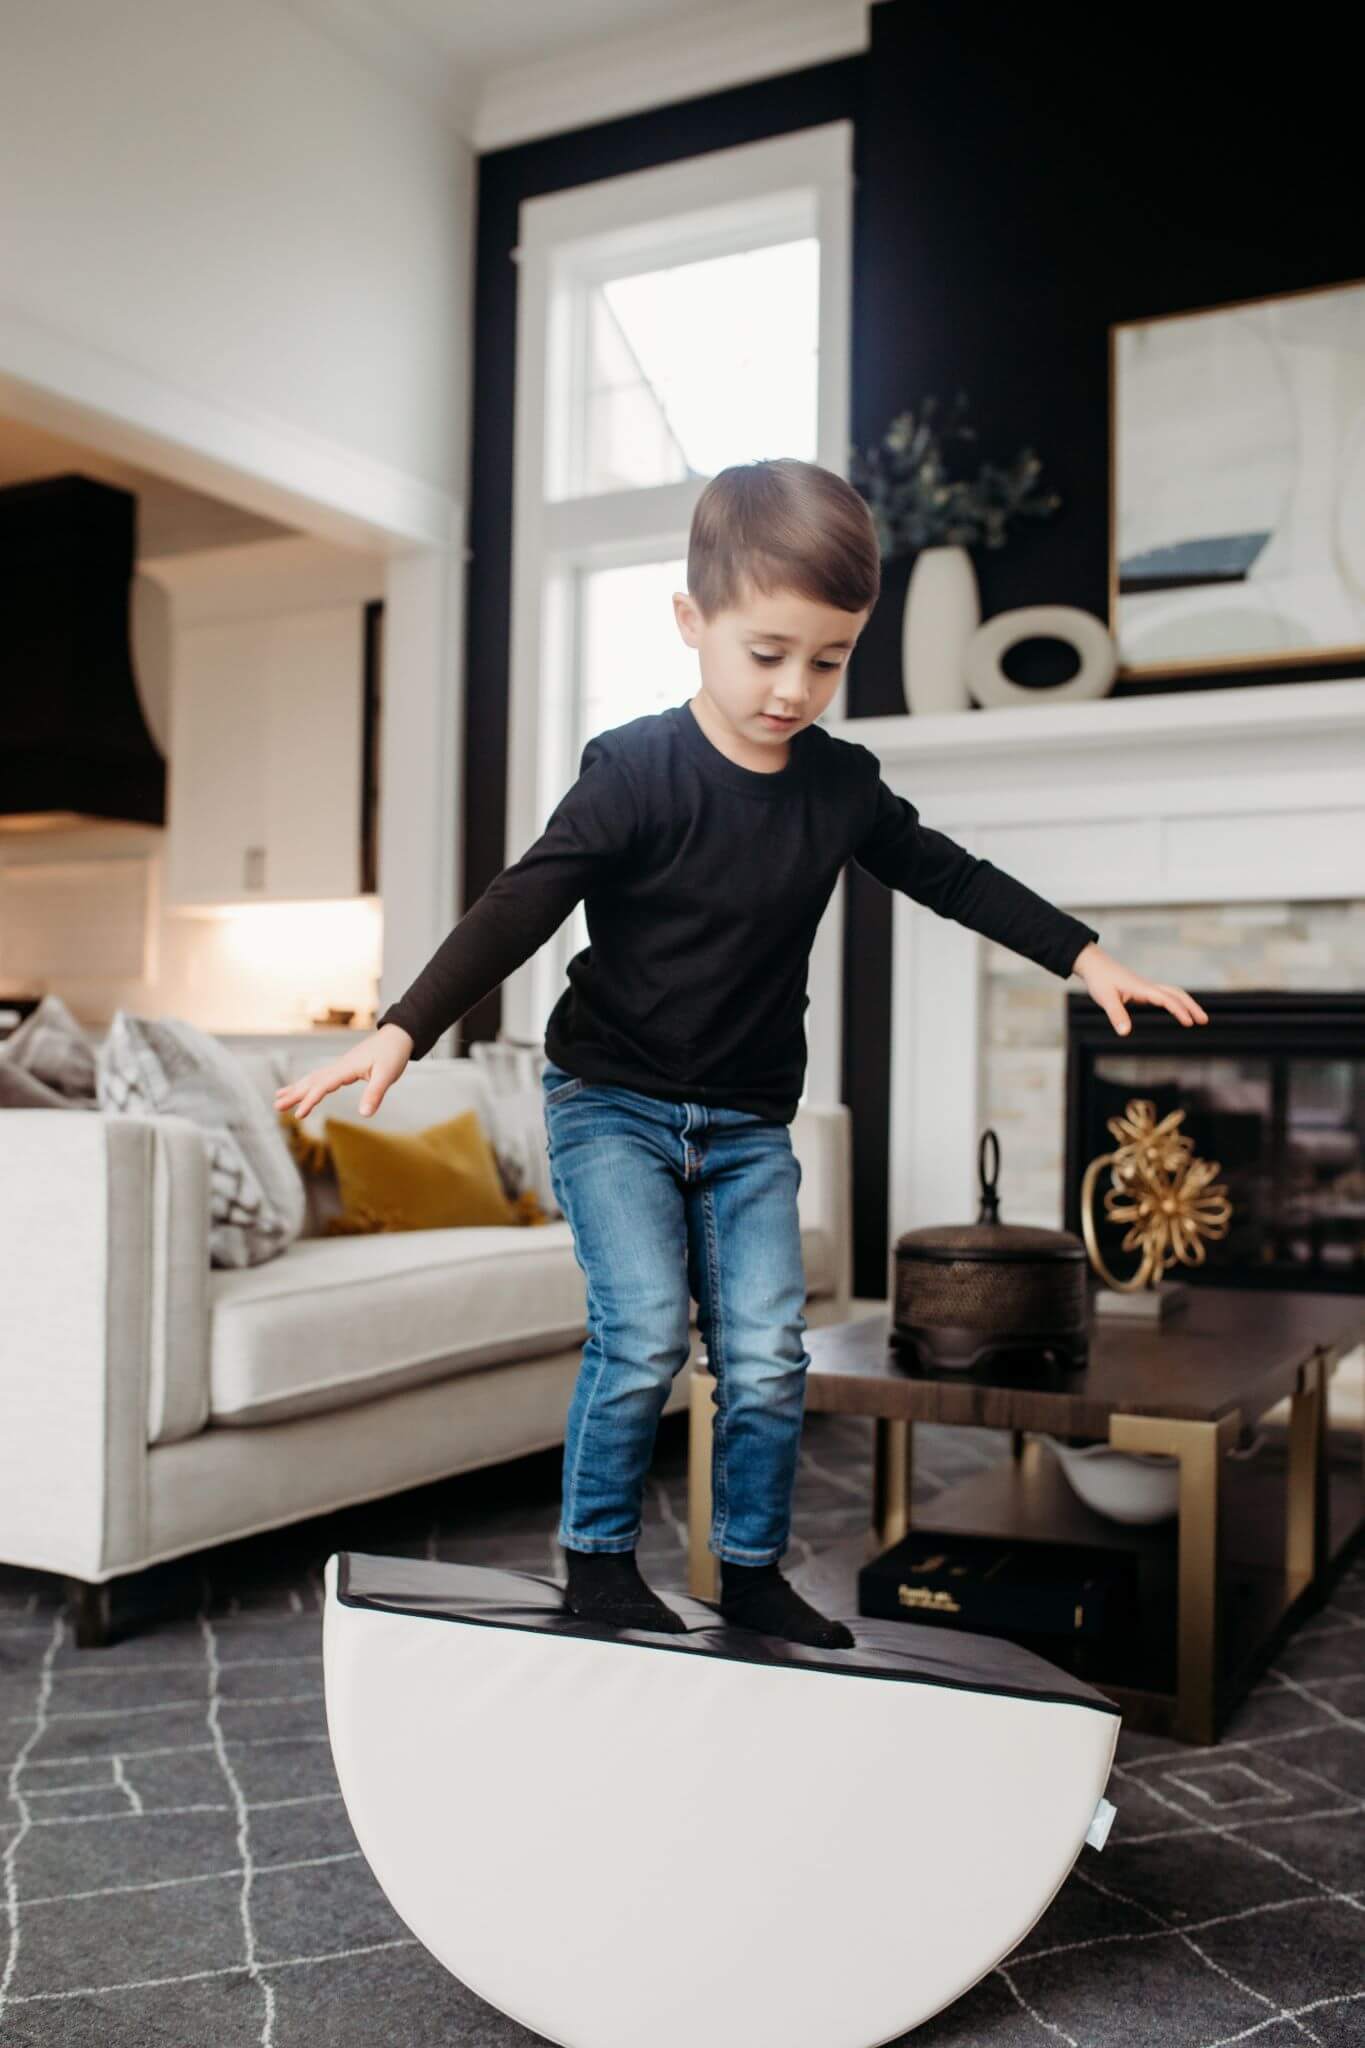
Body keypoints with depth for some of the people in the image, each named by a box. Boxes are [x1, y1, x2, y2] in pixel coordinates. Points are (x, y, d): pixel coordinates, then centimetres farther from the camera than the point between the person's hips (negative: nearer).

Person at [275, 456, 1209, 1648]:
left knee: (767, 1354, 0)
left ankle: (752, 1572, 20)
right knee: (644, 1336, -14)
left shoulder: (842, 785, 0)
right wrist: (404, 1032, -31)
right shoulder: (635, 770, -15)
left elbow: (951, 878, 13)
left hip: (749, 1123, 4)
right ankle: (598, 1559, 8)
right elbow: (521, 909, -21)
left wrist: (1087, 958, 13)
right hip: (613, 1102, -4)